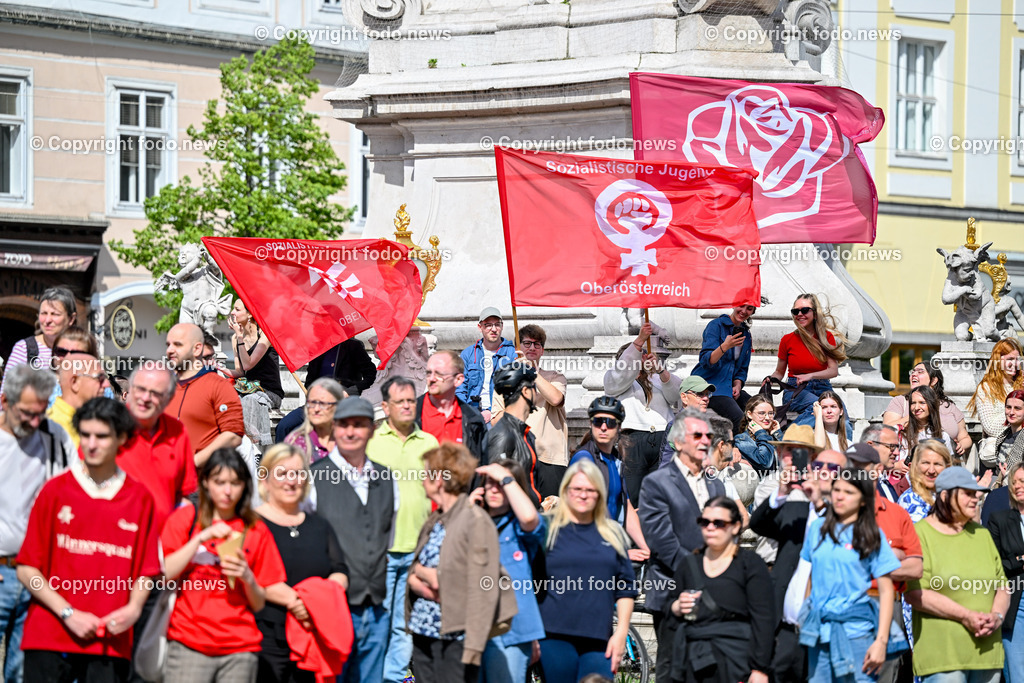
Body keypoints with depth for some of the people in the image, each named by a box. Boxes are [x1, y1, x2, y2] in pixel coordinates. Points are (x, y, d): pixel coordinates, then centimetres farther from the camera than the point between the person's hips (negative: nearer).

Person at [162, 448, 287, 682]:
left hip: (240, 649, 1)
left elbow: (260, 604, 12)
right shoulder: (184, 518, 9)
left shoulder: (256, 530, 12)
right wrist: (201, 538, -9)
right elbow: (163, 575, -4)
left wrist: (247, 577, -8)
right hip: (189, 644, -1)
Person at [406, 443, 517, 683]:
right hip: (423, 634, 8)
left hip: (455, 639, -8)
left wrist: (473, 646, -22)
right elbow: (414, 568, 20)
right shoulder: (434, 521, 14)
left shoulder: (476, 521, -12)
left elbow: (483, 588, -16)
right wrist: (419, 575, -6)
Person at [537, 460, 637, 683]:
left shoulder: (613, 534, 14)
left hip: (599, 640, 2)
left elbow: (625, 590, 15)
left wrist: (621, 632, 5)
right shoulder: (548, 529, 5)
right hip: (555, 637, -2)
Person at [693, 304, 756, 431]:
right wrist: (725, 346, -33)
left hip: (729, 387, 7)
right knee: (740, 421, -28)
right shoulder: (716, 325, -6)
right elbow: (706, 361, -17)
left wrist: (737, 386, 1)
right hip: (708, 385, -7)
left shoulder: (746, 335, 15)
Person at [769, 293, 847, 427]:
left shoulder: (827, 337, 6)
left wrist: (810, 376, -21)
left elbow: (834, 370, -3)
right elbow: (779, 372, 16)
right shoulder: (787, 340, 7)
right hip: (795, 391, -2)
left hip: (822, 389, 2)